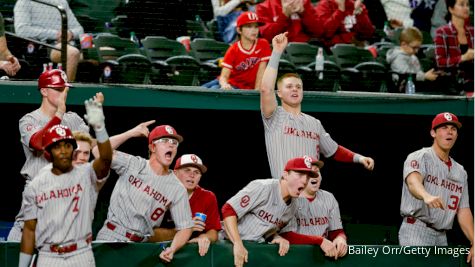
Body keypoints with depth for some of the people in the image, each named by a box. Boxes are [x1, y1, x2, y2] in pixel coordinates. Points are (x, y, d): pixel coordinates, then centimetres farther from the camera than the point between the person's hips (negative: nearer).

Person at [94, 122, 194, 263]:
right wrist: (132, 132, -11)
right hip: (110, 237, -2)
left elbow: (185, 227, 1)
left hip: (139, 246, 2)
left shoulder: (178, 190, 2)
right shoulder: (133, 164, 0)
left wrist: (172, 249, -19)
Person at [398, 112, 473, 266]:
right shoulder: (419, 157, -3)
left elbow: (463, 210, 15)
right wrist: (426, 196, -50)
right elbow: (413, 181, -25)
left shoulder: (460, 171, 18)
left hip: (441, 238, 7)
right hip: (416, 233, -7)